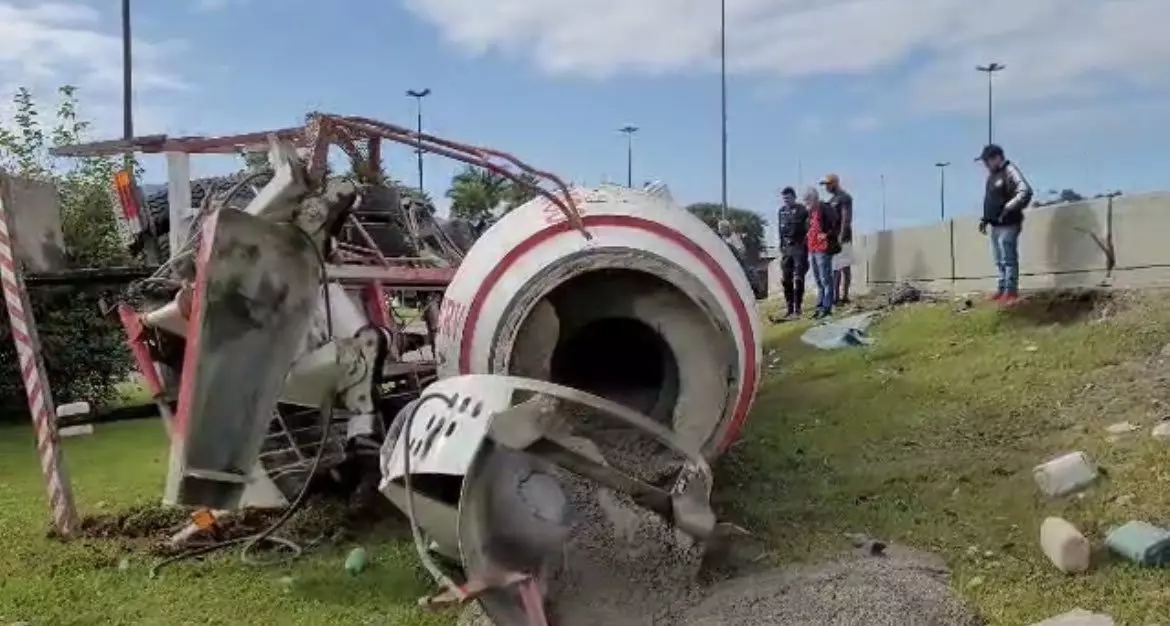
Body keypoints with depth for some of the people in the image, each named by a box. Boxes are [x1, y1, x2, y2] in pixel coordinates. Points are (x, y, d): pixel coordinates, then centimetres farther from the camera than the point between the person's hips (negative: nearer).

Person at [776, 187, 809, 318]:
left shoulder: (801, 210, -5)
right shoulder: (782, 211, 13)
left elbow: (808, 229, -9)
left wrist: (805, 244, -16)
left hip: (799, 248, -6)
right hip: (786, 248, 6)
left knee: (798, 279, -6)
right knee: (786, 280, 6)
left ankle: (797, 308, -3)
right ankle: (790, 309, 13)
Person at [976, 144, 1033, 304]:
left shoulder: (1010, 171, -12)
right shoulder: (992, 175, 17)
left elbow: (1025, 192, -24)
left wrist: (1008, 208, -22)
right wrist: (985, 219, 17)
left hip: (1008, 224, -9)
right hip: (996, 225, 10)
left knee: (1008, 259, -8)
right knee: (999, 260, 13)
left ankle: (1011, 291, -5)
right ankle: (1001, 290, 19)